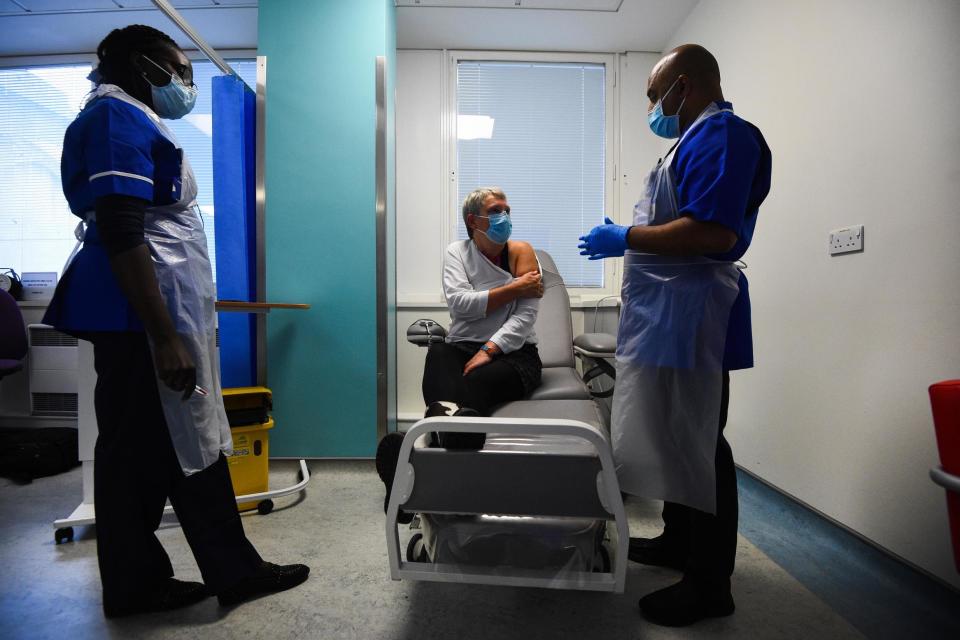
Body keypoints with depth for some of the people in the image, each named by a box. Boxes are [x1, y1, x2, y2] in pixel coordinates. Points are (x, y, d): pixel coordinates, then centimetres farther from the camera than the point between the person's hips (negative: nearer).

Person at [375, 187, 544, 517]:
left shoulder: (521, 251, 7)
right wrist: (514, 288, -8)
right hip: (462, 347, 1)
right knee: (438, 355, -36)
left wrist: (488, 351, -20)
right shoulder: (457, 251, 12)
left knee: (478, 380, -36)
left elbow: (526, 313, -7)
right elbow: (460, 303, -8)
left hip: (513, 352, 0)